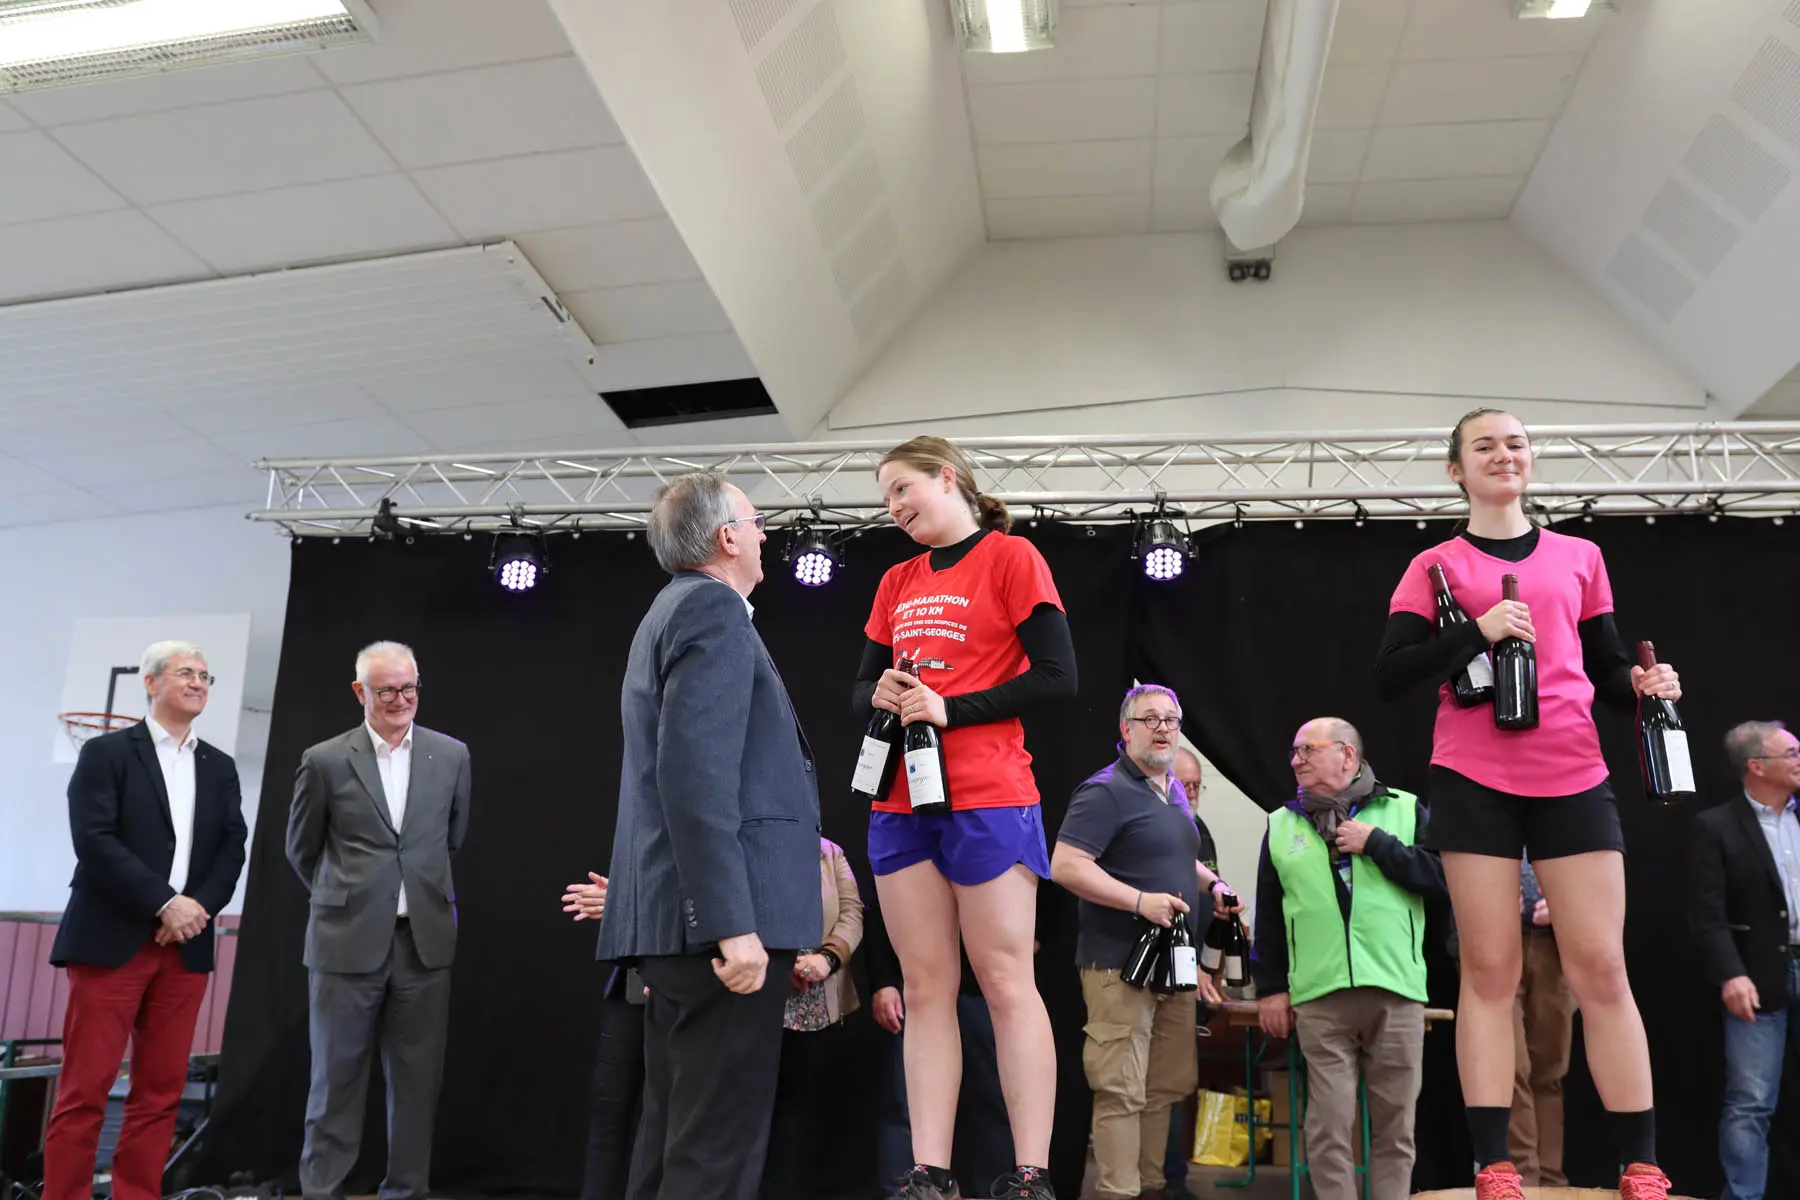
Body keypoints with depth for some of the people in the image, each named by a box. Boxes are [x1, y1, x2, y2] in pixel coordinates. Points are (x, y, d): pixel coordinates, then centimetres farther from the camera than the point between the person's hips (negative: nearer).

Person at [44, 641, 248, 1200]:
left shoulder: (219, 767, 15)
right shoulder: (107, 752, 1)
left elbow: (232, 848, 9)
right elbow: (93, 840, -11)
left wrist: (198, 907, -8)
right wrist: (165, 903, -16)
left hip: (186, 946, 4)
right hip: (111, 941, -4)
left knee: (161, 1089, 5)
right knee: (84, 1088, -3)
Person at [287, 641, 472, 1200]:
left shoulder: (451, 755, 4)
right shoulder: (325, 761, -1)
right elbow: (302, 849, 12)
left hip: (424, 940, 2)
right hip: (349, 942, -2)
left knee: (417, 1079, 7)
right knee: (337, 1079, 6)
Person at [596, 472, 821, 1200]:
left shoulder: (673, 610, 22)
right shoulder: (712, 607, -8)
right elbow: (695, 773, -21)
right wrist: (733, 923, -24)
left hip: (677, 917, 10)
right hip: (720, 920, -10)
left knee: (677, 1135, 14)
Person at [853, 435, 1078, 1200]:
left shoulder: (1011, 558, -1)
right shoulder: (896, 584, 17)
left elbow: (1056, 677, -9)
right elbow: (860, 691, 18)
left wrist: (950, 710, -15)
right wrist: (881, 697, -6)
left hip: (988, 799, -6)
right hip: (901, 804, 6)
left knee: (1005, 982, -3)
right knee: (925, 988, 5)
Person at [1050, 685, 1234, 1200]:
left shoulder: (1175, 790, 15)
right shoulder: (1105, 791, -13)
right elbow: (1064, 866, -22)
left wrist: (1211, 884, 8)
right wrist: (1140, 900, -25)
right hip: (1121, 963, -9)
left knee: (1167, 1086, 15)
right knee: (1121, 1091, -6)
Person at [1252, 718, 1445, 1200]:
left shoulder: (1405, 809, 8)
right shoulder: (1280, 824, 13)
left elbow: (1445, 877, -3)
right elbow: (1268, 915, 13)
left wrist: (1377, 844, -8)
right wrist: (1270, 987, 8)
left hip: (1396, 992, -1)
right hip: (1319, 997, 1)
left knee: (1395, 1125, 5)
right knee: (1329, 1128, 0)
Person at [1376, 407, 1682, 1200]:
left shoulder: (1579, 557, 13)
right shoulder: (1435, 565, 5)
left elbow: (1606, 667, 17)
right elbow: (1390, 677, -4)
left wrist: (1643, 685, -5)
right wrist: (1478, 633, -15)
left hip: (1573, 777, 2)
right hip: (1474, 780, -2)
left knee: (1601, 966, 1)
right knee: (1490, 969, 0)